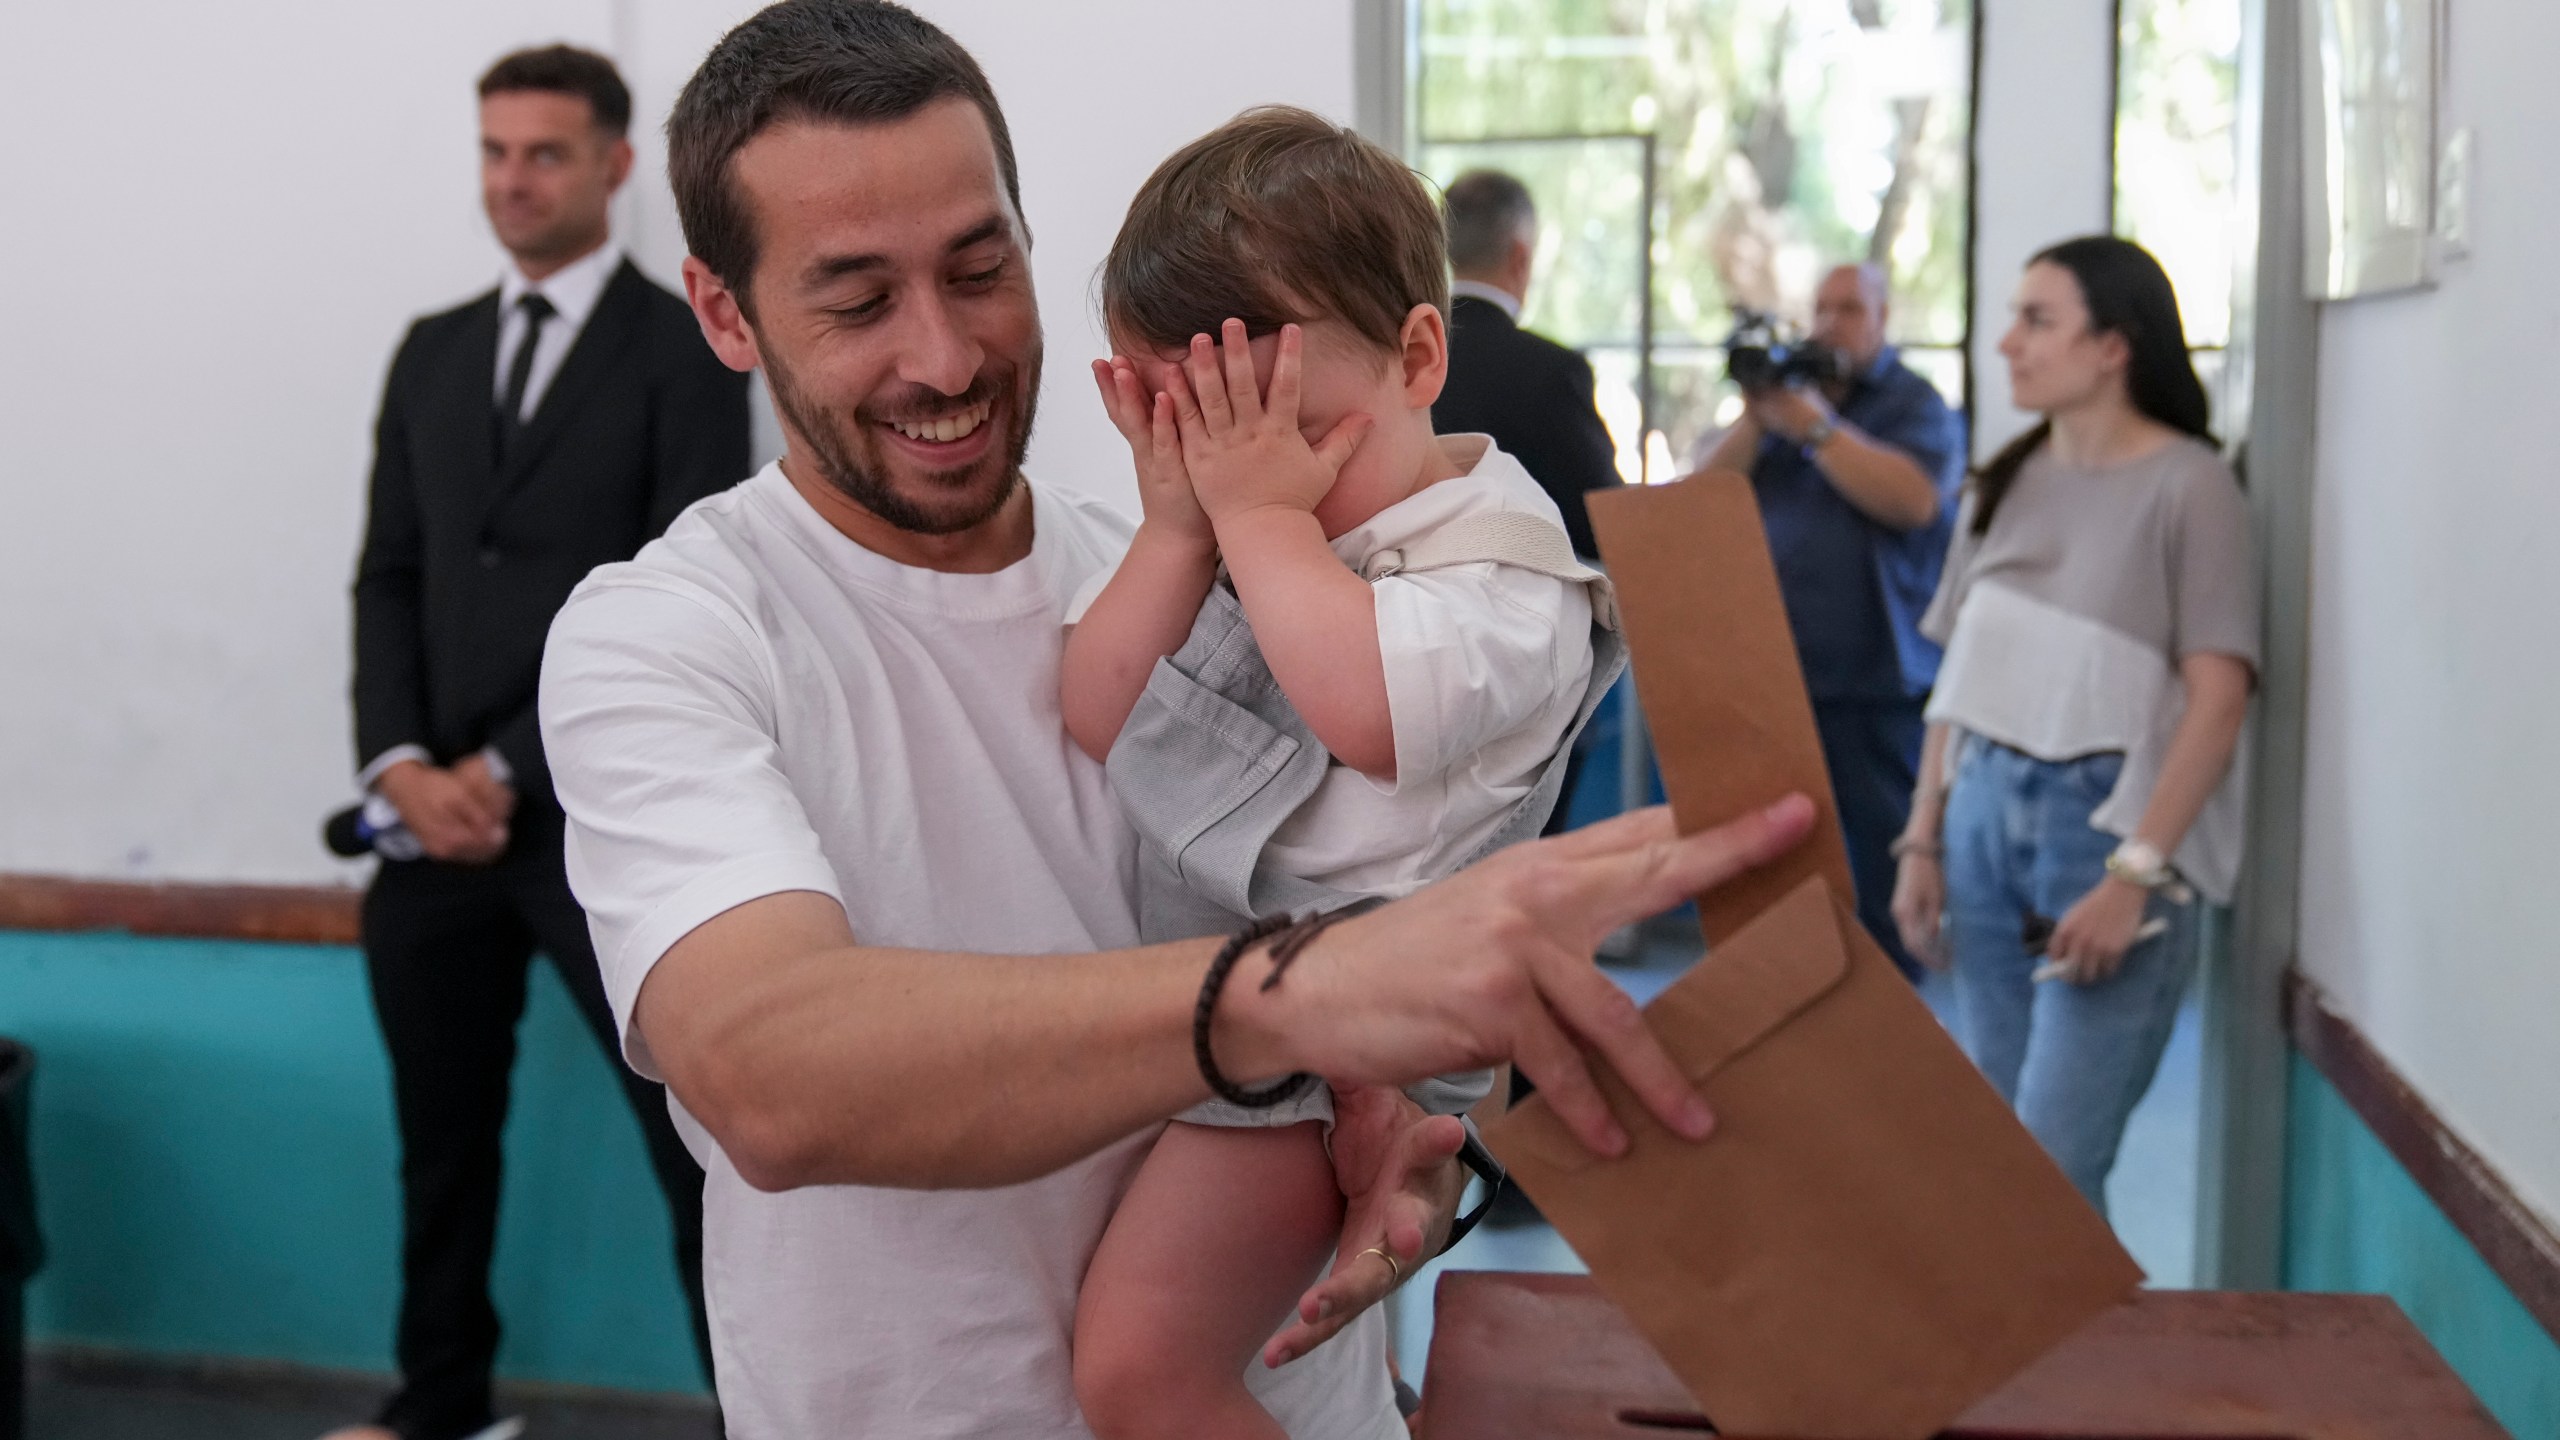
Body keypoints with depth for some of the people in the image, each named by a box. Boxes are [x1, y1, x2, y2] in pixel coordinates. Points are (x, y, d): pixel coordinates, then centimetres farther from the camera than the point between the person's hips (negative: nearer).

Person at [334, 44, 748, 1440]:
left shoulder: (686, 351, -2)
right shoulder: (431, 352, 16)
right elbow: (390, 575, 12)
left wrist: (510, 770, -13)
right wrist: (400, 762, -5)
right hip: (438, 816, 5)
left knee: (702, 1150, -2)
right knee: (442, 1142, 15)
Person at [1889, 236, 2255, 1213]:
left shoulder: (2186, 483, -7)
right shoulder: (2007, 483, 12)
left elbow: (2218, 699, -12)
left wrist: (2135, 873, -17)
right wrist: (1923, 841, 10)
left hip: (2106, 816, -6)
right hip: (1986, 811, 6)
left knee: (2053, 1167, -10)